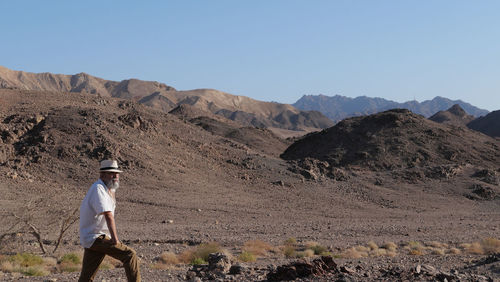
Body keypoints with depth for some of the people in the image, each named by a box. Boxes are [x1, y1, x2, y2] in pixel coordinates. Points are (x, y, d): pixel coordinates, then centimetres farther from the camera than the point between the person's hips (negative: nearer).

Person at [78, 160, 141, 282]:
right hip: (95, 237, -10)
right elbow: (108, 214, -27)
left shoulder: (107, 189, 16)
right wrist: (115, 237, -34)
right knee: (130, 255, -15)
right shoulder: (98, 188, -15)